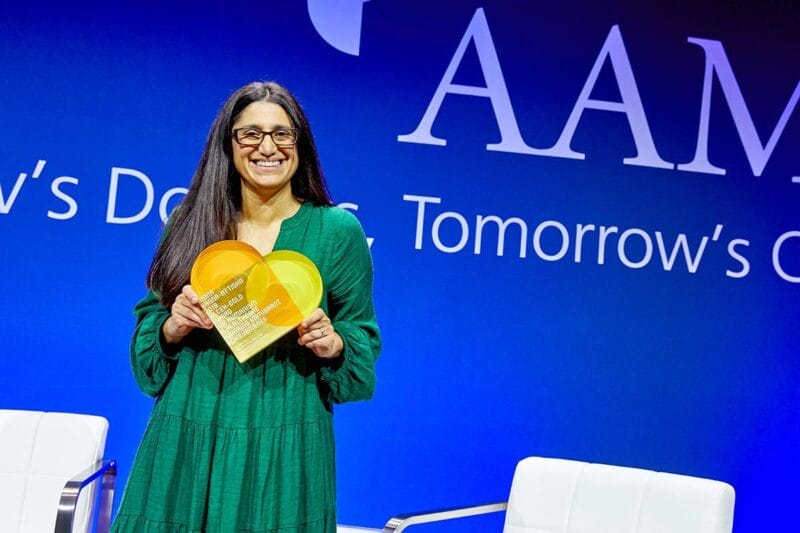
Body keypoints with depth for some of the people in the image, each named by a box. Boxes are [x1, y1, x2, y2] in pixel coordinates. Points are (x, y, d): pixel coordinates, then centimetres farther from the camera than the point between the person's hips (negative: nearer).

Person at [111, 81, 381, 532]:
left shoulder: (337, 230, -2)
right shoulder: (191, 224, 4)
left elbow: (362, 341, 4)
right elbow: (149, 330, 10)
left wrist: (333, 345, -17)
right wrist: (173, 328, -11)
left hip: (283, 443, -2)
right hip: (186, 438, 2)